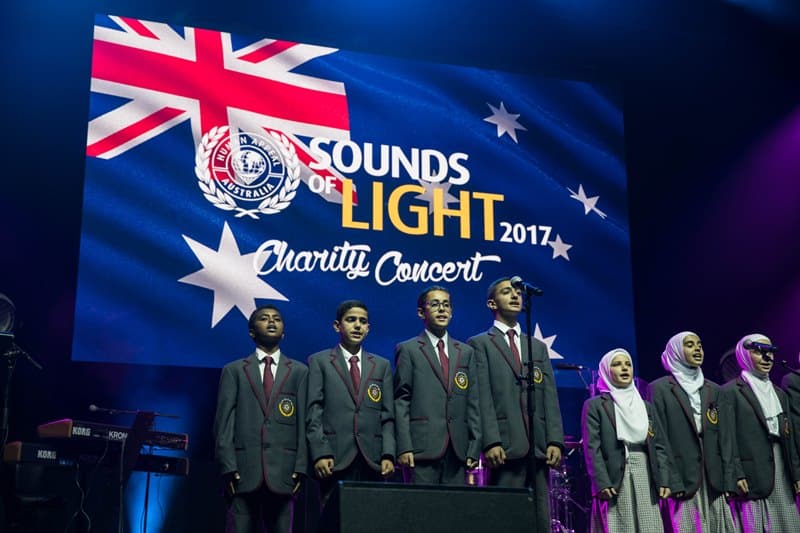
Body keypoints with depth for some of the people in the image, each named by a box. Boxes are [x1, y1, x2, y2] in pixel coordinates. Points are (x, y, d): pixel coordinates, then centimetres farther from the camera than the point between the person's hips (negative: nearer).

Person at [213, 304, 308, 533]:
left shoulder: (299, 371, 13)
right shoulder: (234, 370, 12)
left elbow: (304, 422, 7)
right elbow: (224, 422, 5)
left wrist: (301, 467, -3)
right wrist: (227, 466, -6)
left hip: (283, 472, 1)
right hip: (243, 471, 0)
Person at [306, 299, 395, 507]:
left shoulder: (382, 366, 18)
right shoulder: (319, 362, 9)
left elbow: (387, 416, 13)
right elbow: (314, 413, 1)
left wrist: (388, 455, 0)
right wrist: (320, 453, -10)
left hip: (373, 460, 3)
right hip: (335, 460, -2)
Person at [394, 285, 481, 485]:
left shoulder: (466, 352, 17)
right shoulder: (408, 350, 6)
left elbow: (473, 403, 13)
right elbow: (401, 402, 0)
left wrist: (474, 449, 5)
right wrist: (404, 448, -9)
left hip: (458, 450, 3)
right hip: (423, 448, -3)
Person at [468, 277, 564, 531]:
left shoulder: (538, 347, 22)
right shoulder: (480, 344, 7)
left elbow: (550, 397, 13)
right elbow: (483, 398, -4)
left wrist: (555, 441, 1)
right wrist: (491, 442, -15)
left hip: (538, 446, 5)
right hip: (506, 445, -5)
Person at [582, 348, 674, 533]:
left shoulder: (646, 406, 20)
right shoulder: (594, 406, 5)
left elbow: (660, 446, 14)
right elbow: (592, 448, -5)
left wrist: (664, 481, 1)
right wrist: (602, 483, -16)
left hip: (645, 480, 4)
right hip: (614, 480, -4)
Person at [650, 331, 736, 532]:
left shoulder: (714, 390, 18)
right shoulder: (660, 388, 3)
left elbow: (723, 436, 13)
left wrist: (729, 478, 4)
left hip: (713, 478, 5)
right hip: (681, 477, -4)